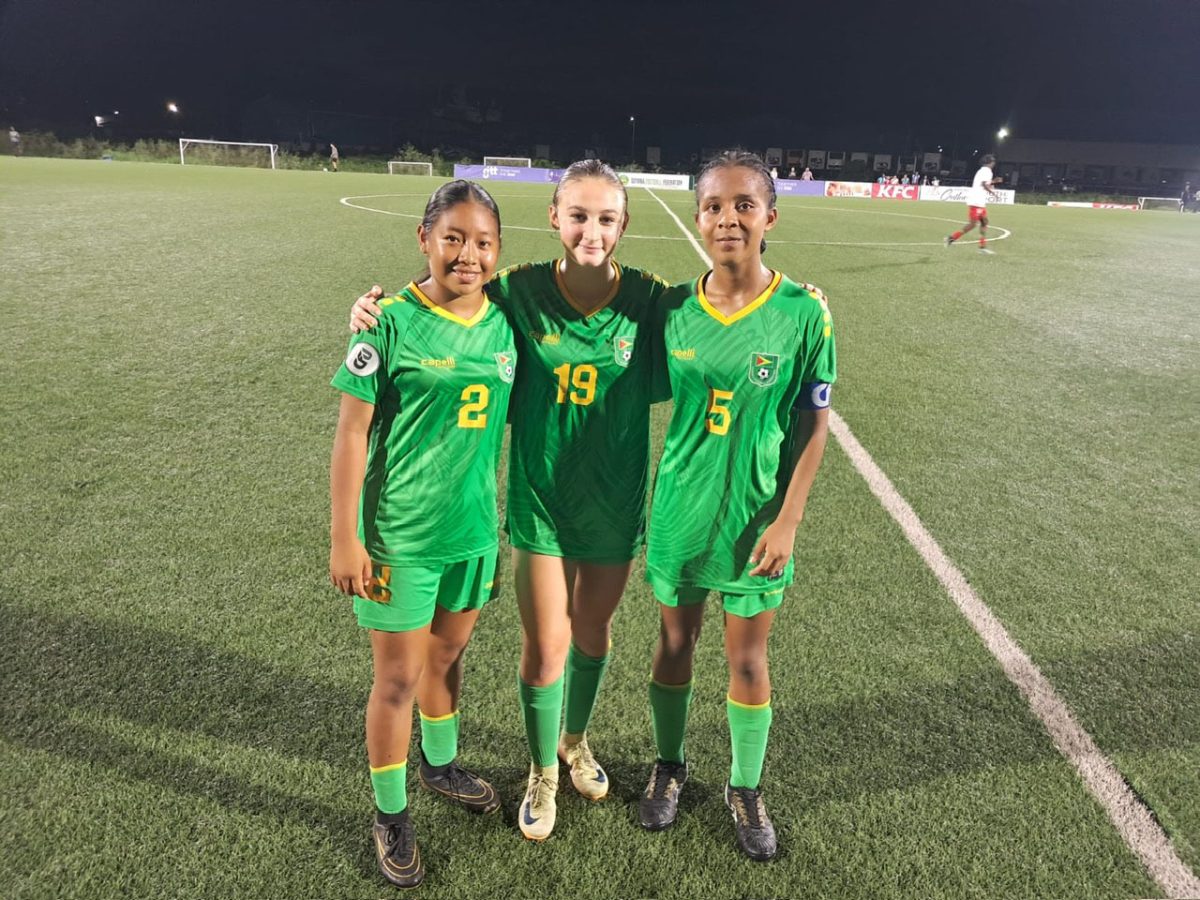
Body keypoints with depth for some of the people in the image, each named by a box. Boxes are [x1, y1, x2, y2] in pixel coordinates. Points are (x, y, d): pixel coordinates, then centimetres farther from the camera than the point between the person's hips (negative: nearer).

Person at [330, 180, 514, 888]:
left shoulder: (505, 323, 0)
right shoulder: (393, 322, -14)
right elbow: (352, 434, -12)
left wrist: (501, 515, 13)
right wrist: (345, 538, -13)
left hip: (475, 529, 5)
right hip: (399, 536, -5)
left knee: (448, 655, 23)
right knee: (398, 676, 9)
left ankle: (441, 763, 49)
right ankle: (391, 815, 31)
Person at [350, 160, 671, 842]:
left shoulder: (648, 299, -10)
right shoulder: (519, 292, -12)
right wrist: (379, 312, -19)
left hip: (615, 503, 2)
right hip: (540, 499, -1)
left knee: (593, 632, 21)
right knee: (545, 647, 7)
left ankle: (576, 741, 51)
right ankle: (543, 773, 36)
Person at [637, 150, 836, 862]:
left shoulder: (804, 313, -12)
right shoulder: (673, 308, -5)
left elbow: (814, 424, -7)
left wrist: (787, 521, -10)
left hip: (756, 516, -2)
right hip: (680, 510, 2)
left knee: (748, 657, 12)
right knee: (675, 643, 17)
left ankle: (746, 788, 37)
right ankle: (670, 765, 42)